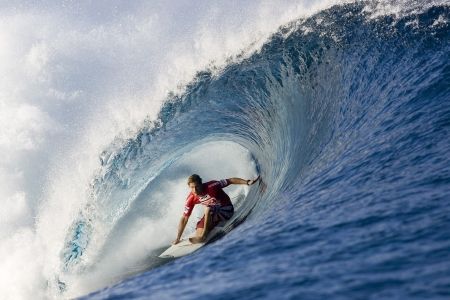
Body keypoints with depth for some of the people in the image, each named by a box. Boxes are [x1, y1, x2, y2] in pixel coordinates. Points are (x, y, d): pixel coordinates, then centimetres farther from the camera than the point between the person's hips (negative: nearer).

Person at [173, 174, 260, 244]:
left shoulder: (211, 186, -28)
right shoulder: (191, 199, -15)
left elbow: (230, 181, -21)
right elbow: (184, 218, -8)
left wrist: (247, 182, -31)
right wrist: (177, 239, -8)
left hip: (226, 210, -5)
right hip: (212, 213, 5)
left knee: (208, 209, -33)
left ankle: (203, 236, -27)